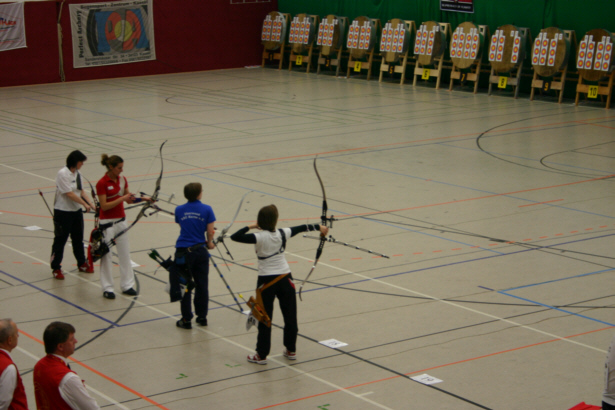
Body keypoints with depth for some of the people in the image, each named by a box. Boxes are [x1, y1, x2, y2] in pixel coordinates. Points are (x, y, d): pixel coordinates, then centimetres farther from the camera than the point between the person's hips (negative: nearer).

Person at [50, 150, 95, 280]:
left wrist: (91, 204, -3)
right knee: (60, 240, 2)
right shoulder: (62, 173, -18)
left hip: (76, 211, 7)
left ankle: (82, 264, 32)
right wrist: (85, 204, -21)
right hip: (62, 212, -7)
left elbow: (81, 191, 8)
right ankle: (56, 268, 12)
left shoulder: (77, 174, 6)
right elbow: (69, 194, -21)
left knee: (78, 238, 18)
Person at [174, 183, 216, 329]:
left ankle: (186, 320, 9)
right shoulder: (206, 209, -7)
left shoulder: (179, 210, 0)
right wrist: (209, 243, 16)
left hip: (183, 252, 0)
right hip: (200, 250, 0)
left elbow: (182, 227, 10)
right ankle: (202, 317, 22)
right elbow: (210, 231, -6)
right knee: (202, 284, 13)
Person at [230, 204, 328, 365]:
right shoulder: (283, 234, -4)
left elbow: (234, 237, -23)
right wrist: (319, 227, 27)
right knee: (290, 316, 15)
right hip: (285, 278, 4)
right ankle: (291, 350, 26)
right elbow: (301, 228, 13)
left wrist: (250, 226, -10)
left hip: (266, 280, -4)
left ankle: (261, 355, 7)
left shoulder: (259, 238, -18)